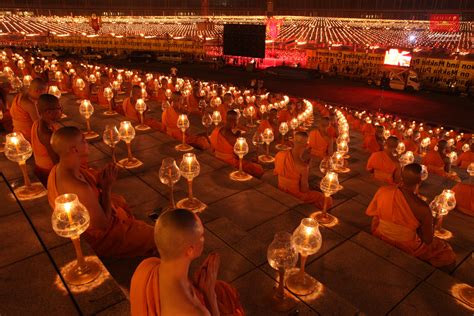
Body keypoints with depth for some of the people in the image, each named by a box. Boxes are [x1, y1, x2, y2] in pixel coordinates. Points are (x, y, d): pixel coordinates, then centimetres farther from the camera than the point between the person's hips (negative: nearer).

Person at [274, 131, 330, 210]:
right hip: (296, 195, -7)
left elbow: (275, 172, 4)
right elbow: (304, 190, -21)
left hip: (281, 191, 7)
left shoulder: (279, 155, -15)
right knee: (328, 201, 4)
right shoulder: (303, 167, -32)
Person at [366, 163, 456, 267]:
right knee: (448, 255, 19)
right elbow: (428, 240, -14)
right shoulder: (422, 208, -28)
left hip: (380, 240, 5)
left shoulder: (382, 191, -19)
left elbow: (374, 217, -3)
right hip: (407, 249, -5)